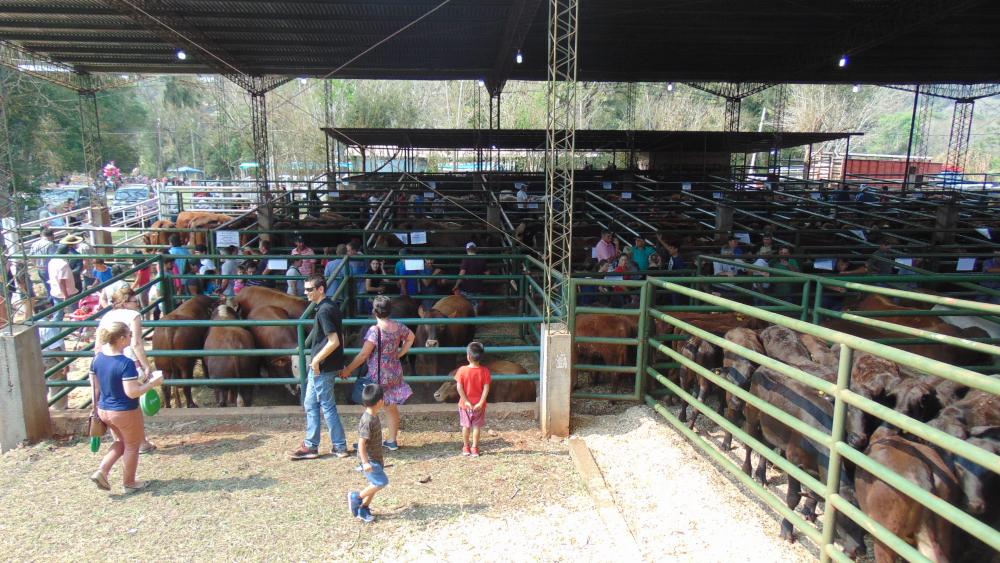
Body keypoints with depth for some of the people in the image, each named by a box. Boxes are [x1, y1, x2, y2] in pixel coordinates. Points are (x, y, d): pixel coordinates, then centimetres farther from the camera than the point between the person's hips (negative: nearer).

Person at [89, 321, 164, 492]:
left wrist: (97, 405, 19)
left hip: (104, 410, 7)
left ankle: (101, 471, 16)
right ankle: (129, 483, 29)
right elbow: (132, 392, -28)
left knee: (121, 441, 29)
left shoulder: (98, 358, -3)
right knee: (132, 446, 15)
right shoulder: (126, 363, -26)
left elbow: (95, 387, 6)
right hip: (126, 412, -7)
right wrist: (152, 383, -15)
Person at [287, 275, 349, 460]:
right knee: (310, 404, 15)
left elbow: (334, 341, -25)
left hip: (322, 368, -10)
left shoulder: (324, 310, -18)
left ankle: (340, 446, 14)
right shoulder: (331, 307, 11)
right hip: (319, 367, 10)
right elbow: (339, 338, 16)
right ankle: (310, 446, 23)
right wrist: (340, 365, 20)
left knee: (327, 406, 2)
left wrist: (317, 360, -17)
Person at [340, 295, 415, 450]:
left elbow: (363, 354, -18)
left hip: (378, 375, -6)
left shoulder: (374, 330, -20)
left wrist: (348, 370, -8)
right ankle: (392, 440, 23)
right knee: (391, 407, 15)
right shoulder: (398, 326, 0)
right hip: (395, 373, 6)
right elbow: (410, 338, 18)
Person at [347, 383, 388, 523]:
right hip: (369, 459, -9)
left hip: (375, 457, 9)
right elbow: (361, 442, -26)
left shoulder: (373, 416, 5)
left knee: (375, 484, 13)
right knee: (381, 482, -8)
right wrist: (365, 462, -25)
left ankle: (363, 509, 24)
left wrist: (380, 454, 25)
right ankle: (356, 497, 7)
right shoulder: (368, 421, -26)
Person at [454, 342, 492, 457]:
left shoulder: (462, 370, -12)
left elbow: (459, 387, -13)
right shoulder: (485, 371, -9)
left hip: (465, 404, 0)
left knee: (466, 426, 14)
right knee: (477, 426, 10)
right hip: (479, 404, 0)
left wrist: (466, 401, -8)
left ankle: (466, 448, 23)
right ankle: (475, 449, 13)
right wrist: (481, 402, -9)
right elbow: (486, 388, -12)